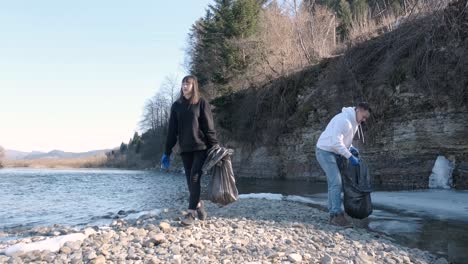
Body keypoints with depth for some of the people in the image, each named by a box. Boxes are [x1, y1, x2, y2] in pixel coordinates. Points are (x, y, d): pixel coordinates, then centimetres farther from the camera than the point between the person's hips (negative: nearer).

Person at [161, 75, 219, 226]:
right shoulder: (176, 105, 10)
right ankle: (198, 204, 25)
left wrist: (215, 148, -11)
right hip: (185, 149, 4)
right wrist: (167, 152, 7)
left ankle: (191, 212, -6)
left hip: (201, 147, -4)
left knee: (194, 178, -10)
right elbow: (172, 130, 10)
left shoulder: (201, 103, -1)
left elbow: (209, 127, -4)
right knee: (190, 179, 6)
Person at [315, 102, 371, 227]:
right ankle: (337, 215, -13)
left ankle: (333, 215, 13)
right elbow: (336, 142, -28)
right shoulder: (343, 119, -22)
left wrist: (350, 147, 1)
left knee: (334, 184, 9)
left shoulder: (353, 122, 9)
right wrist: (350, 156, -26)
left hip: (334, 153, 10)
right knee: (336, 183, -15)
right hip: (325, 151, -10)